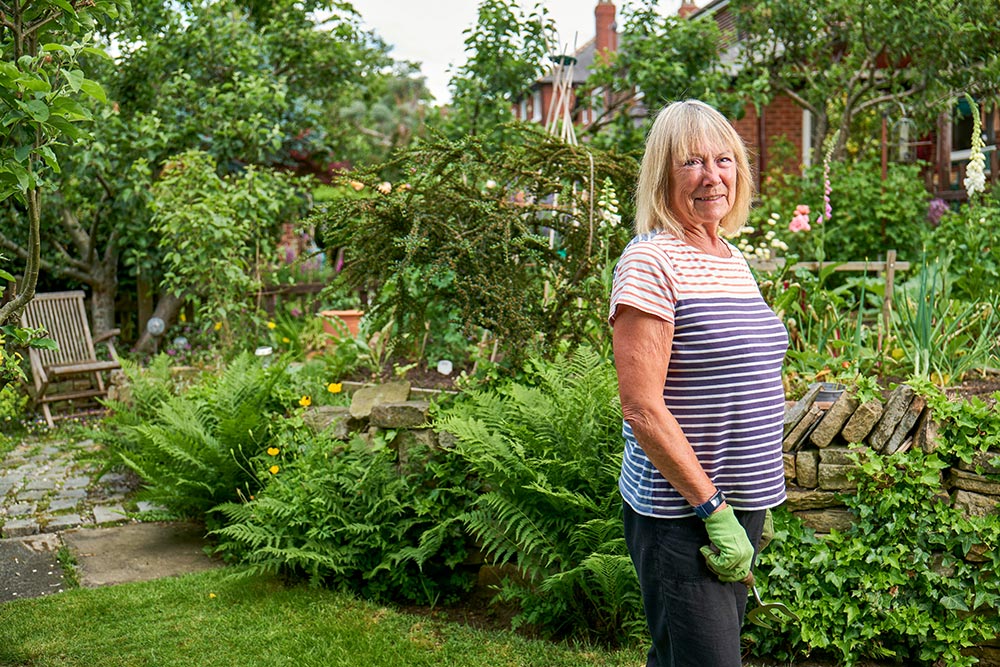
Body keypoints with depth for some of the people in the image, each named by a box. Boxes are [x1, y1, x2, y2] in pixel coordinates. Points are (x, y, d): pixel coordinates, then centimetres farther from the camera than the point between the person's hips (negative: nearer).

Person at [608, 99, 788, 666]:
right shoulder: (651, 262, -14)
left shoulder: (733, 260, 12)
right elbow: (642, 410, -19)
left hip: (738, 504, 8)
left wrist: (757, 502, 18)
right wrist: (712, 508, -17)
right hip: (682, 515, -8)